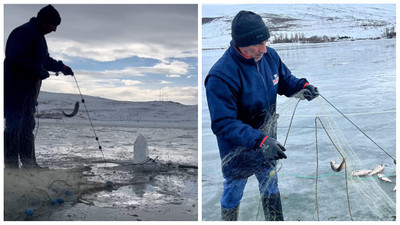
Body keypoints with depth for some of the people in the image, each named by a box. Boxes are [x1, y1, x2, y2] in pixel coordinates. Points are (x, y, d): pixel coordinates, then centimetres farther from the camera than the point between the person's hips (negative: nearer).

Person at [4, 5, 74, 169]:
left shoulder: (38, 36, 17)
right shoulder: (23, 33, -16)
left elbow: (44, 59, 29)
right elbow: (15, 59, -25)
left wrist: (61, 67, 20)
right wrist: (38, 71, -22)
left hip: (29, 89, 10)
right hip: (15, 89, -10)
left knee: (27, 127, 14)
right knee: (14, 127, -6)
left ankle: (29, 164, 22)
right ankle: (11, 166, 0)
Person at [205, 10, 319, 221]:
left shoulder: (269, 55, -12)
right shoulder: (221, 76, -33)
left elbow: (285, 79, 8)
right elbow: (223, 124, -34)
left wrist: (302, 86, -14)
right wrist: (259, 141, -43)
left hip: (267, 142, 6)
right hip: (239, 150, -6)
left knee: (270, 187, 28)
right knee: (233, 194, 19)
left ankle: (275, 220, 53)